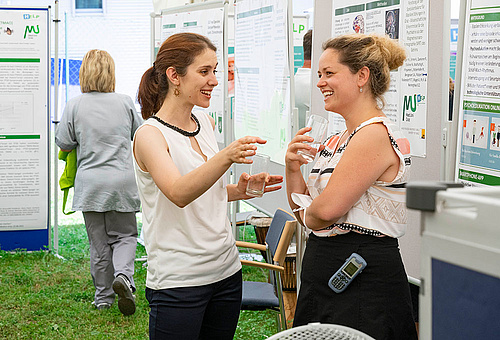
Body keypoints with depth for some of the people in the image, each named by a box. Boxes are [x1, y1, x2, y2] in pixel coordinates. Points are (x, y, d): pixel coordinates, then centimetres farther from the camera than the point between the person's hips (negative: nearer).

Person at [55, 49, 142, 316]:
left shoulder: (75, 106, -5)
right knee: (125, 236, 11)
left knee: (99, 242, 9)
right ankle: (123, 276, -16)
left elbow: (63, 145, -1)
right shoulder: (125, 102, 0)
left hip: (90, 182, 0)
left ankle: (103, 297, 15)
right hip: (123, 180, 0)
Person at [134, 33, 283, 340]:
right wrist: (226, 157, -45)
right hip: (178, 280, -7)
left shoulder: (206, 123, 9)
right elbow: (178, 194, -30)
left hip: (226, 271, 7)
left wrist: (238, 191, 1)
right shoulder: (150, 134, -12)